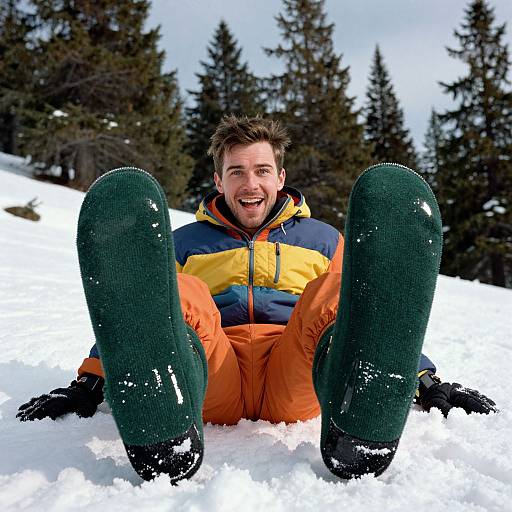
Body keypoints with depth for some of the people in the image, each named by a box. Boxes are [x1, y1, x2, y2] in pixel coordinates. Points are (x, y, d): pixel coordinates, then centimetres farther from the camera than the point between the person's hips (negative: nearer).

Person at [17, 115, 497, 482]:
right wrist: (89, 384, 10)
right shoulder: (187, 243, 28)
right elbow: (132, 316, 24)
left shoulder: (322, 240, 27)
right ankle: (162, 433, -46)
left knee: (392, 195, -20)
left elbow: (377, 316, 25)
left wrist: (426, 383, 12)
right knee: (124, 198, -22)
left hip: (296, 382, 0)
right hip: (210, 382, 1)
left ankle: (357, 427, -43)